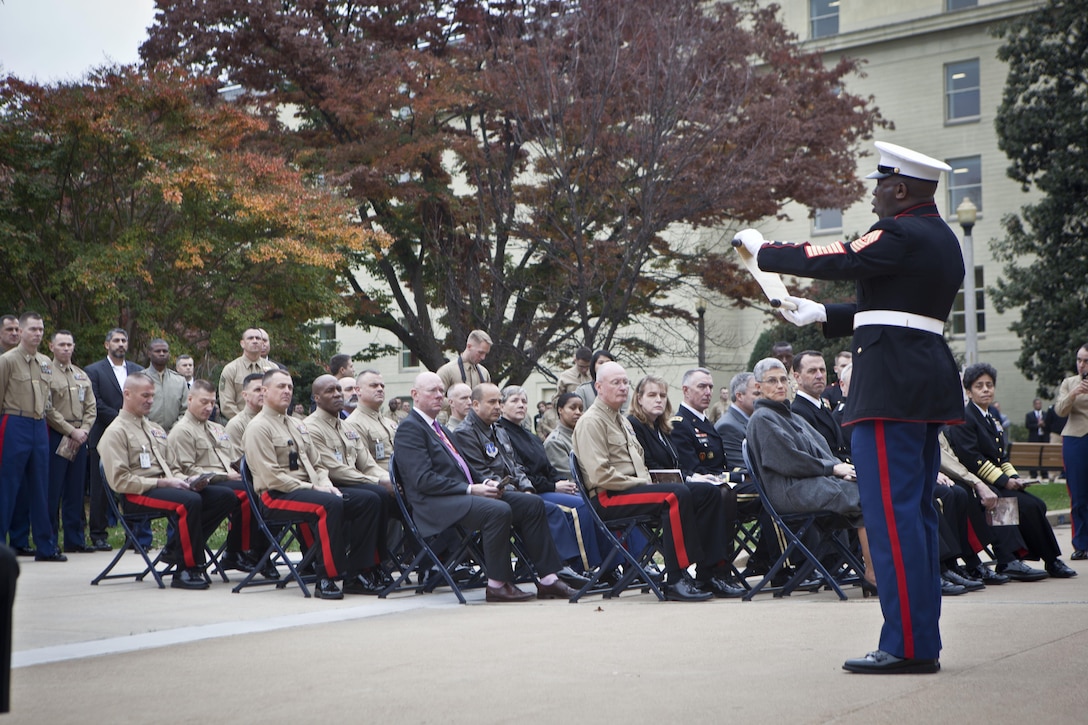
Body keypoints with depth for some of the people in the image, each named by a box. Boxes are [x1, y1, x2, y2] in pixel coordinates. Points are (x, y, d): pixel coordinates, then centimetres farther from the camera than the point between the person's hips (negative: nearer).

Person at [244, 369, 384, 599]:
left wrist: (326, 484, -1)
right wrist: (312, 488, -16)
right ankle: (326, 579, -29)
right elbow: (272, 478, -14)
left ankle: (355, 574, -10)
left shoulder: (297, 425, 22)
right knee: (329, 504, -35)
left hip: (310, 489, 9)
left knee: (367, 501, -9)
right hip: (276, 496, -8)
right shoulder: (259, 427, -5)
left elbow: (317, 465, 22)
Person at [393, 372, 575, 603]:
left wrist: (485, 482, 4)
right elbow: (423, 480, -17)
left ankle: (548, 579, -5)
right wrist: (470, 489, -19)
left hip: (461, 494, 10)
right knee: (499, 510, -33)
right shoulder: (409, 428, -6)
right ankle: (498, 586, -21)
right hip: (437, 505, -10)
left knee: (532, 503, -4)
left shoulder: (438, 428, 25)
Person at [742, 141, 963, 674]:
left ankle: (907, 645, -7)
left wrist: (763, 249, 0)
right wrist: (823, 315, 24)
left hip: (890, 384, -10)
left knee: (892, 513, -8)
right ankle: (923, 641, 16)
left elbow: (833, 261, -14)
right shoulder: (942, 239, 19)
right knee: (917, 512, 12)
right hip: (929, 382, 10)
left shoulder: (901, 235, -12)